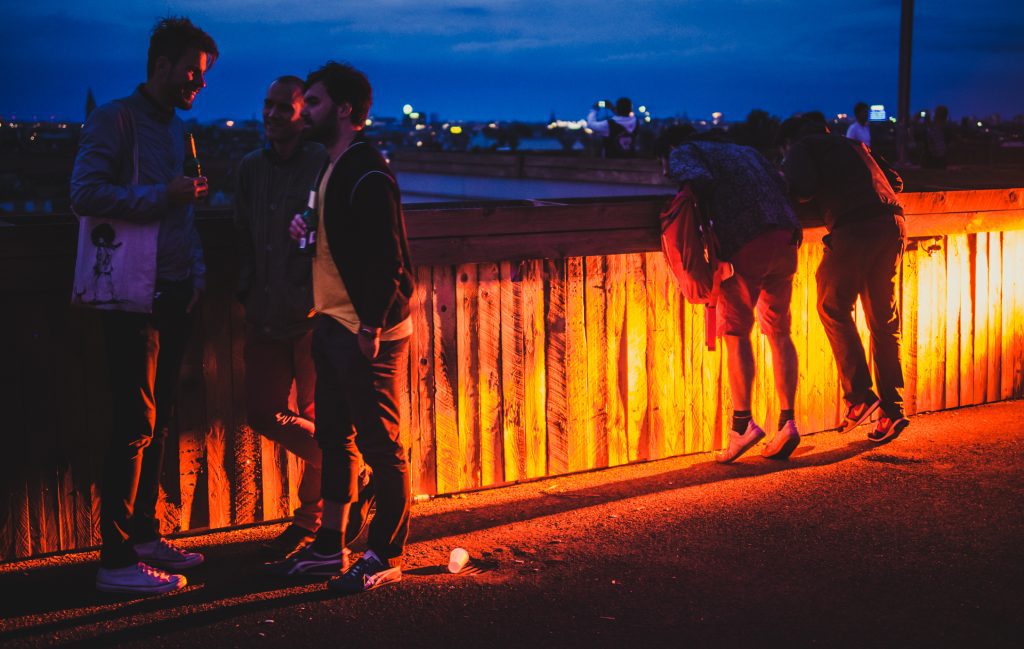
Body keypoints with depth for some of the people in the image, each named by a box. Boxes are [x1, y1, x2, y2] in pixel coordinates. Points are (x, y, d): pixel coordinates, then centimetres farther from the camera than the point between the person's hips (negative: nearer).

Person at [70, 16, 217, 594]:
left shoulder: (178, 129, 19)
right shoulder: (116, 120, -6)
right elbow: (86, 193, -18)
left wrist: (197, 271, 15)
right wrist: (163, 196, -18)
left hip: (176, 296, 8)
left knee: (158, 422, 12)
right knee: (136, 425, -7)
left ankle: (145, 535, 22)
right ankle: (117, 559, -2)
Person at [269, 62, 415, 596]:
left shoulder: (369, 176, -16)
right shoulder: (335, 169, 15)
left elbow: (388, 259, -20)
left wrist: (371, 328, -21)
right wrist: (306, 231, 9)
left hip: (368, 332, -10)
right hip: (333, 326, 10)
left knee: (381, 446, 0)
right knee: (335, 439, 15)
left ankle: (385, 556, 10)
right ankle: (329, 546, 25)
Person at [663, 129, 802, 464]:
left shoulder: (682, 152, 11)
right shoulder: (743, 151, 32)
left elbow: (700, 180, -12)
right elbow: (781, 183, 20)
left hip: (744, 242, -6)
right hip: (784, 236, 6)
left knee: (737, 332, 3)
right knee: (779, 332, 13)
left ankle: (743, 422, -2)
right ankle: (787, 422, 10)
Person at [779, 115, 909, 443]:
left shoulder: (801, 148, 11)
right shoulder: (851, 144, 31)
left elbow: (802, 188, -9)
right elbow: (895, 181, 29)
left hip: (854, 228, -6)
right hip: (892, 223, 6)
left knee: (833, 308, 7)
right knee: (883, 319, 11)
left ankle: (859, 395, -2)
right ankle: (892, 410, 10)